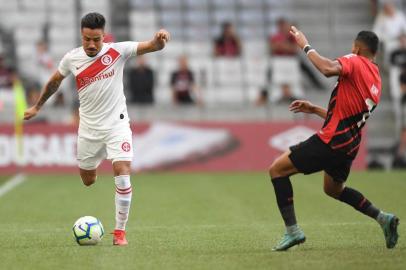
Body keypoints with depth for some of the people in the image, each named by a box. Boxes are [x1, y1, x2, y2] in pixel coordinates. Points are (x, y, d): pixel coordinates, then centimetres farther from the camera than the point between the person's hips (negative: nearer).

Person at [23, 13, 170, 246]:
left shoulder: (117, 51, -11)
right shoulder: (71, 59, -4)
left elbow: (152, 46, -21)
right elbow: (54, 82, 16)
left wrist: (159, 39, -45)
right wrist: (37, 107, 26)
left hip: (117, 124, -3)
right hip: (89, 128, 3)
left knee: (123, 175, -18)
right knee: (88, 181, 12)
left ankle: (120, 231, -7)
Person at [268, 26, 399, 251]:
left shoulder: (355, 62, -8)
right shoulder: (376, 82, 17)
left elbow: (328, 69, -31)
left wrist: (305, 46, -17)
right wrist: (315, 110, 25)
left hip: (332, 140, -9)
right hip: (349, 145, 9)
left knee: (277, 169, -3)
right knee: (334, 189, 34)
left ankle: (292, 230, -9)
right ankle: (383, 218, 24)